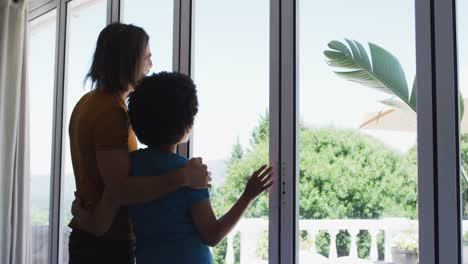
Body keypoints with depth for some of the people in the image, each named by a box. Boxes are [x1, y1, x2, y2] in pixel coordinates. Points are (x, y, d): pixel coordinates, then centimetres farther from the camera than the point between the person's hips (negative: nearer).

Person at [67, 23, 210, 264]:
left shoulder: (88, 103, 10)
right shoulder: (111, 111, -20)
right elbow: (119, 188, -27)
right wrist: (182, 177, -30)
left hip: (86, 234, 9)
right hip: (109, 243, -9)